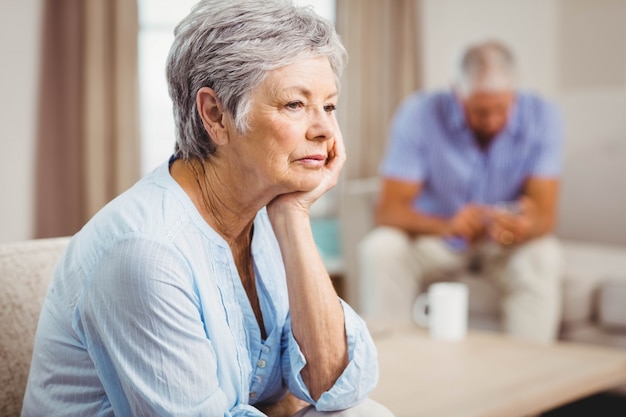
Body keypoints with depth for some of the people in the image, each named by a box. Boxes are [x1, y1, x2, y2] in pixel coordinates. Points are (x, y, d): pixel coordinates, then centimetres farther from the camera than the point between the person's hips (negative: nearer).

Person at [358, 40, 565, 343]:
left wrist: (523, 228, -46)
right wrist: (447, 226, -43)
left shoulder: (541, 117, -16)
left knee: (544, 255, -30)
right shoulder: (419, 114, -20)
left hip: (505, 244, 1)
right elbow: (389, 210, -24)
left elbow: (545, 214, -20)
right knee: (380, 250, -29)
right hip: (434, 237, 0)